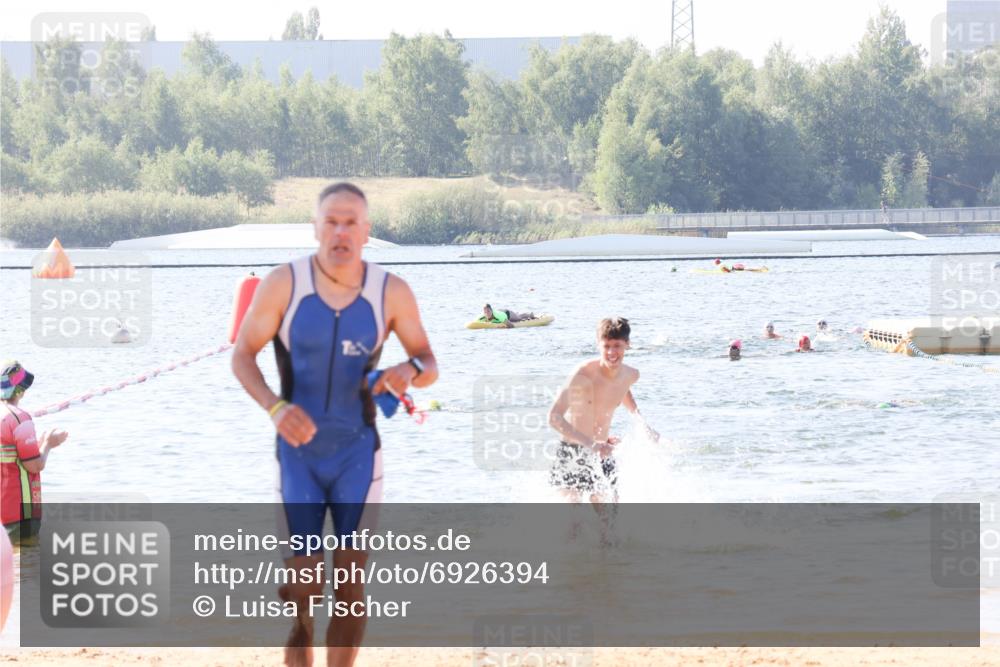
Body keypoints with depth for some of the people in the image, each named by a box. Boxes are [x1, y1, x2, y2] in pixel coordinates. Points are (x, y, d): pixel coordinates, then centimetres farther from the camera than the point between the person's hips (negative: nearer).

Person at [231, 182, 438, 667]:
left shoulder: (391, 292, -7)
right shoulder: (283, 284, -11)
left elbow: (429, 364, 2)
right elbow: (242, 355, -6)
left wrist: (410, 370, -23)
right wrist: (275, 407, -24)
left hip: (357, 450, 1)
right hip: (298, 450, -1)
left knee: (351, 582, 2)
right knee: (302, 582, -5)